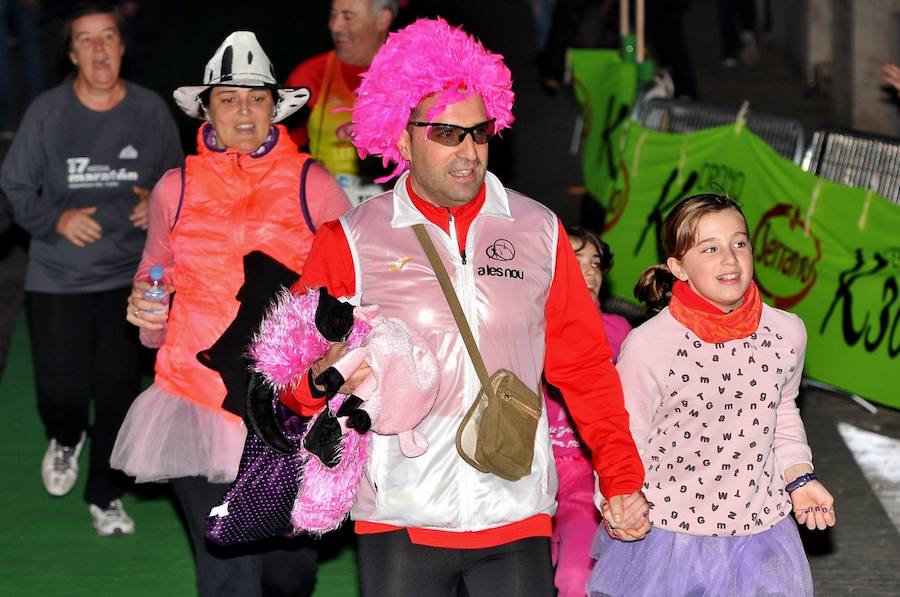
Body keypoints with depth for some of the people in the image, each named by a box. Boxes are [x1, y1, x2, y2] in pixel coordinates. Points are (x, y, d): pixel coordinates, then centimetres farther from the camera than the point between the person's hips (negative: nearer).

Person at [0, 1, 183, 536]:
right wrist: (56, 221, -15)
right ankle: (67, 440, 34)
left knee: (120, 391, 5)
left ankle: (107, 493, 26)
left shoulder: (150, 111, -3)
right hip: (57, 280, -1)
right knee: (62, 388, -3)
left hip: (129, 276, 1)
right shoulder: (47, 112, -7)